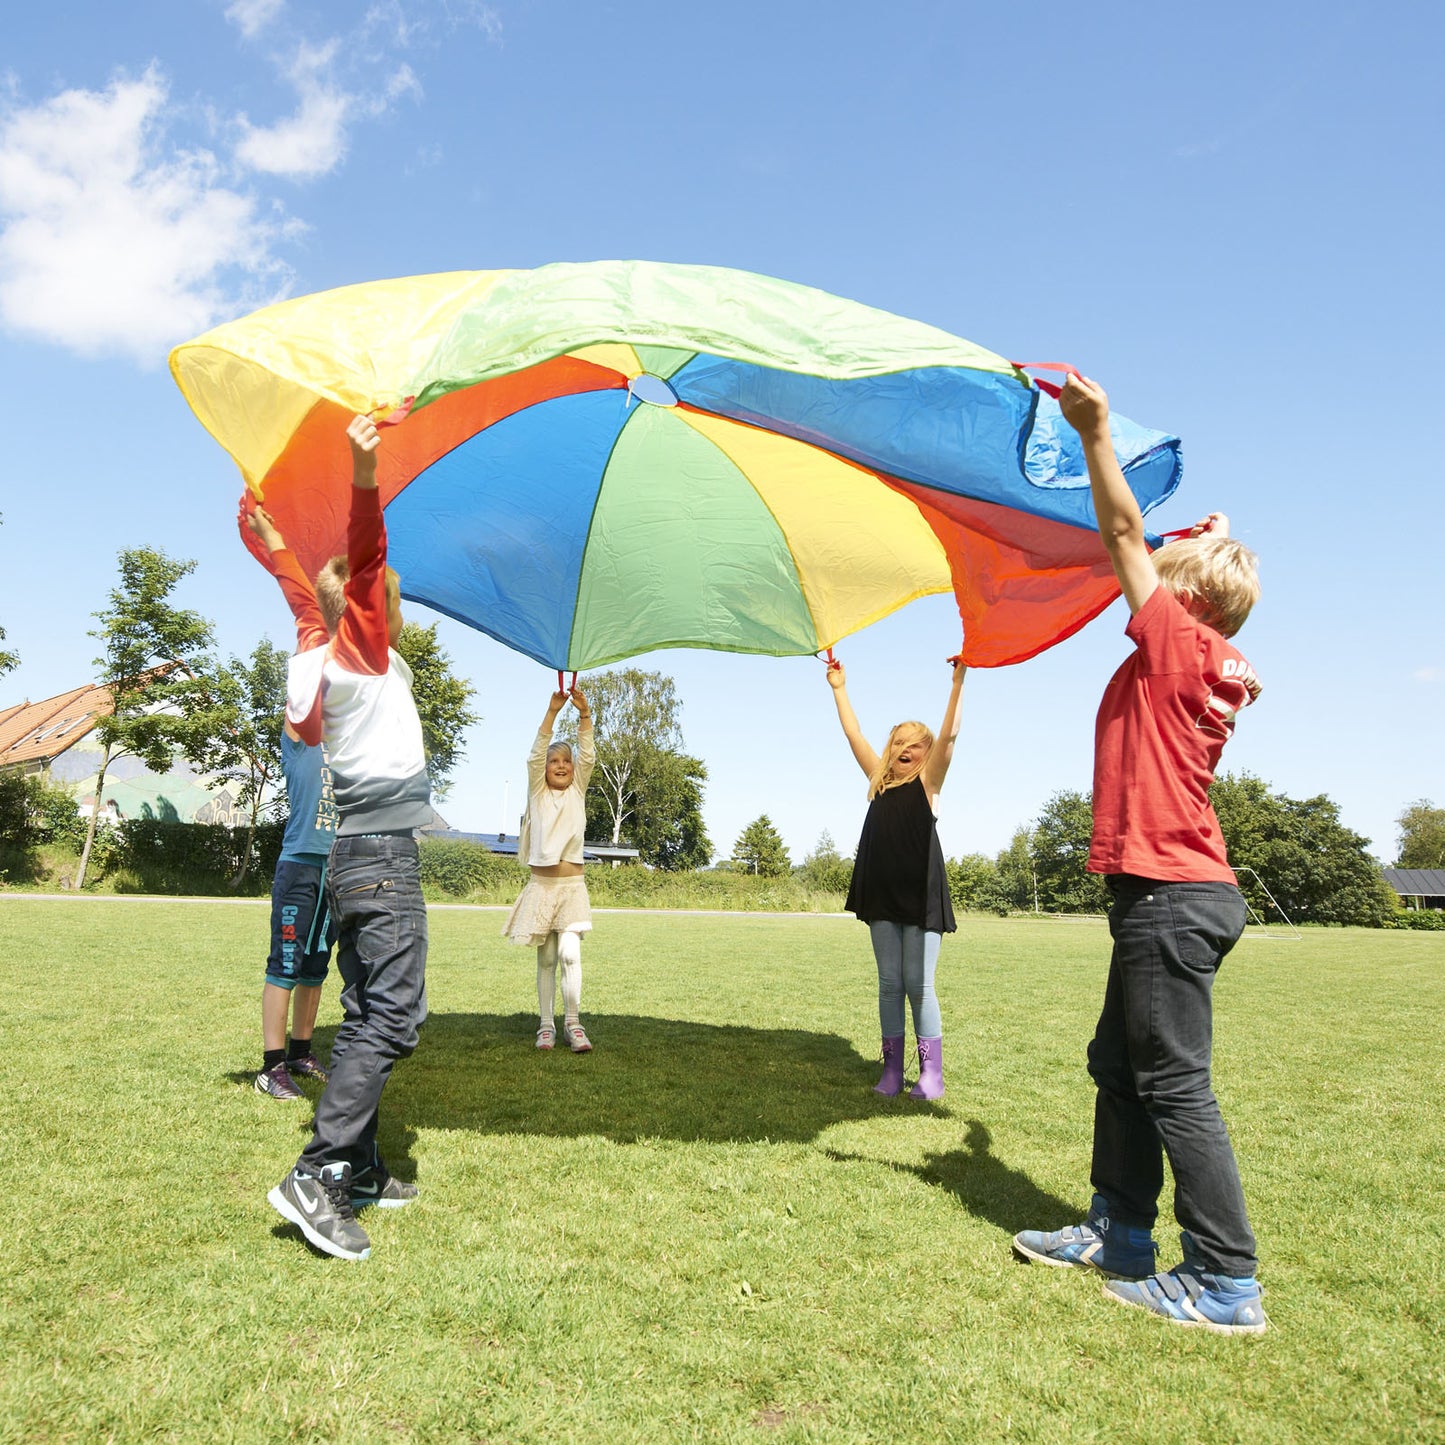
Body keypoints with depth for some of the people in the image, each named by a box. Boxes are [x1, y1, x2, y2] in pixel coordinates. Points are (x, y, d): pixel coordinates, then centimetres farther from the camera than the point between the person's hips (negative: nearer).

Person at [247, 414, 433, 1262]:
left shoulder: (325, 655, 13)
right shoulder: (362, 653, -6)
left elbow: (306, 597, 31)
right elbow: (364, 566, -21)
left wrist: (277, 545, 45)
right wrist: (364, 476, -33)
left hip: (360, 856, 9)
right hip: (384, 853, -9)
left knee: (369, 1018, 10)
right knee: (393, 1016, -11)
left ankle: (360, 1172, 15)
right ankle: (316, 1176, -15)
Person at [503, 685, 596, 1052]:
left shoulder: (578, 791, 9)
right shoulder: (538, 792, 6)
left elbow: (587, 756, -5)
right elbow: (535, 755, -7)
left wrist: (584, 713, -18)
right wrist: (552, 712, -18)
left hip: (572, 886, 0)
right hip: (541, 885, 0)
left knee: (569, 954, -13)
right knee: (546, 959, 6)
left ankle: (573, 1023, -4)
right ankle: (547, 1024, 14)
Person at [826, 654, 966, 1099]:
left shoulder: (927, 782, 2)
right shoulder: (879, 780, 13)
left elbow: (948, 735, -10)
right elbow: (854, 736, 15)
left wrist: (958, 682, -16)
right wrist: (839, 690, 15)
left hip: (921, 894, -4)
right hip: (882, 893, 4)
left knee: (918, 984, -3)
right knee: (889, 983, 8)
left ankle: (931, 1073, 5)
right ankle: (892, 1069, 14)